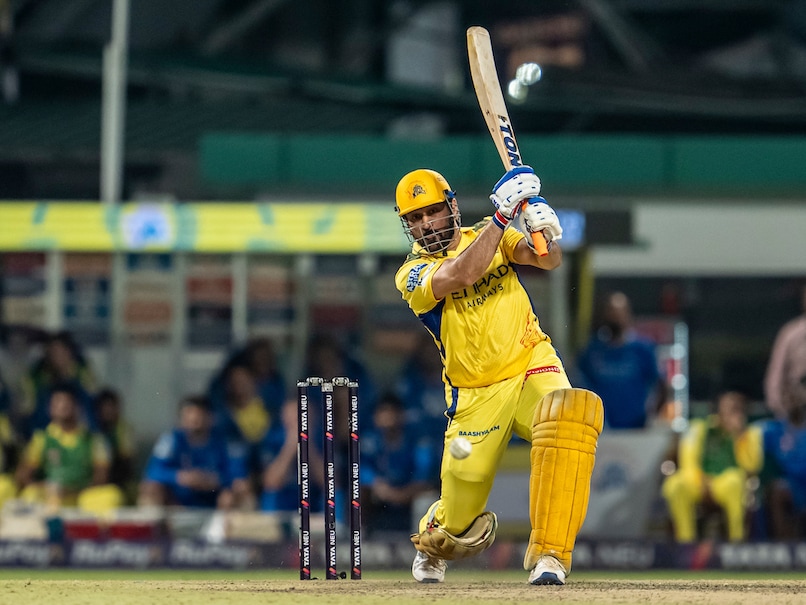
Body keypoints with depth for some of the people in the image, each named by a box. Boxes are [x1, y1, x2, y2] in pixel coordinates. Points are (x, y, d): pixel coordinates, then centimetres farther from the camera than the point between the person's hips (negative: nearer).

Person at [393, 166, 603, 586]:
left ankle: (548, 554, -30)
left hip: (531, 367, 1)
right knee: (459, 523, 0)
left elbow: (549, 261, -13)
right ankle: (432, 544, 41)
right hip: (476, 396, -1)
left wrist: (544, 232, -35)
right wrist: (501, 215, -32)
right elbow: (462, 275, -26)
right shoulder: (412, 275, -6)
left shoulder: (494, 237, 4)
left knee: (568, 416, -36)